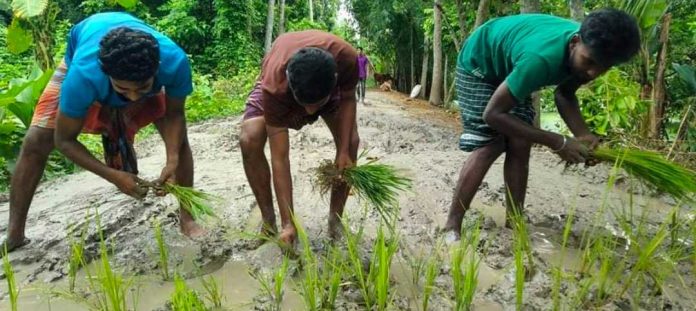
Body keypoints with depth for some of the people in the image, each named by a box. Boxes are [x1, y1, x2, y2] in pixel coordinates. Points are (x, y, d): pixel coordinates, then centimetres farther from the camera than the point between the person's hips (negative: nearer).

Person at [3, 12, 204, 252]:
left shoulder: (174, 62, -43)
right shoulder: (83, 75, -45)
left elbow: (175, 113, -23)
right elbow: (64, 140, -30)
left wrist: (173, 161, -38)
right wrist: (113, 176, -41)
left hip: (141, 67, 1)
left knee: (177, 137, -17)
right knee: (36, 141, -10)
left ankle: (187, 219, -2)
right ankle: (14, 235, 5)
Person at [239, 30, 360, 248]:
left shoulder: (346, 58, -41)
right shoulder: (274, 86, -44)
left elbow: (348, 98, -17)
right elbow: (280, 159, -39)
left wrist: (344, 151, -27)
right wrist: (288, 223, -38)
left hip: (326, 83, 2)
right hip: (279, 84, -2)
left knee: (351, 140, -17)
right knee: (249, 141, -24)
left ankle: (335, 219, 0)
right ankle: (268, 219, -5)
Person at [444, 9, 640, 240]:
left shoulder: (584, 52, -18)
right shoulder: (542, 59, -42)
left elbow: (565, 94, 1)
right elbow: (492, 113, -37)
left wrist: (583, 134, -18)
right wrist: (557, 143, -34)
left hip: (509, 67, 7)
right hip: (479, 65, -7)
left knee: (520, 145, -4)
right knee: (488, 146, -18)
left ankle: (514, 222, 5)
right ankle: (451, 226, -12)